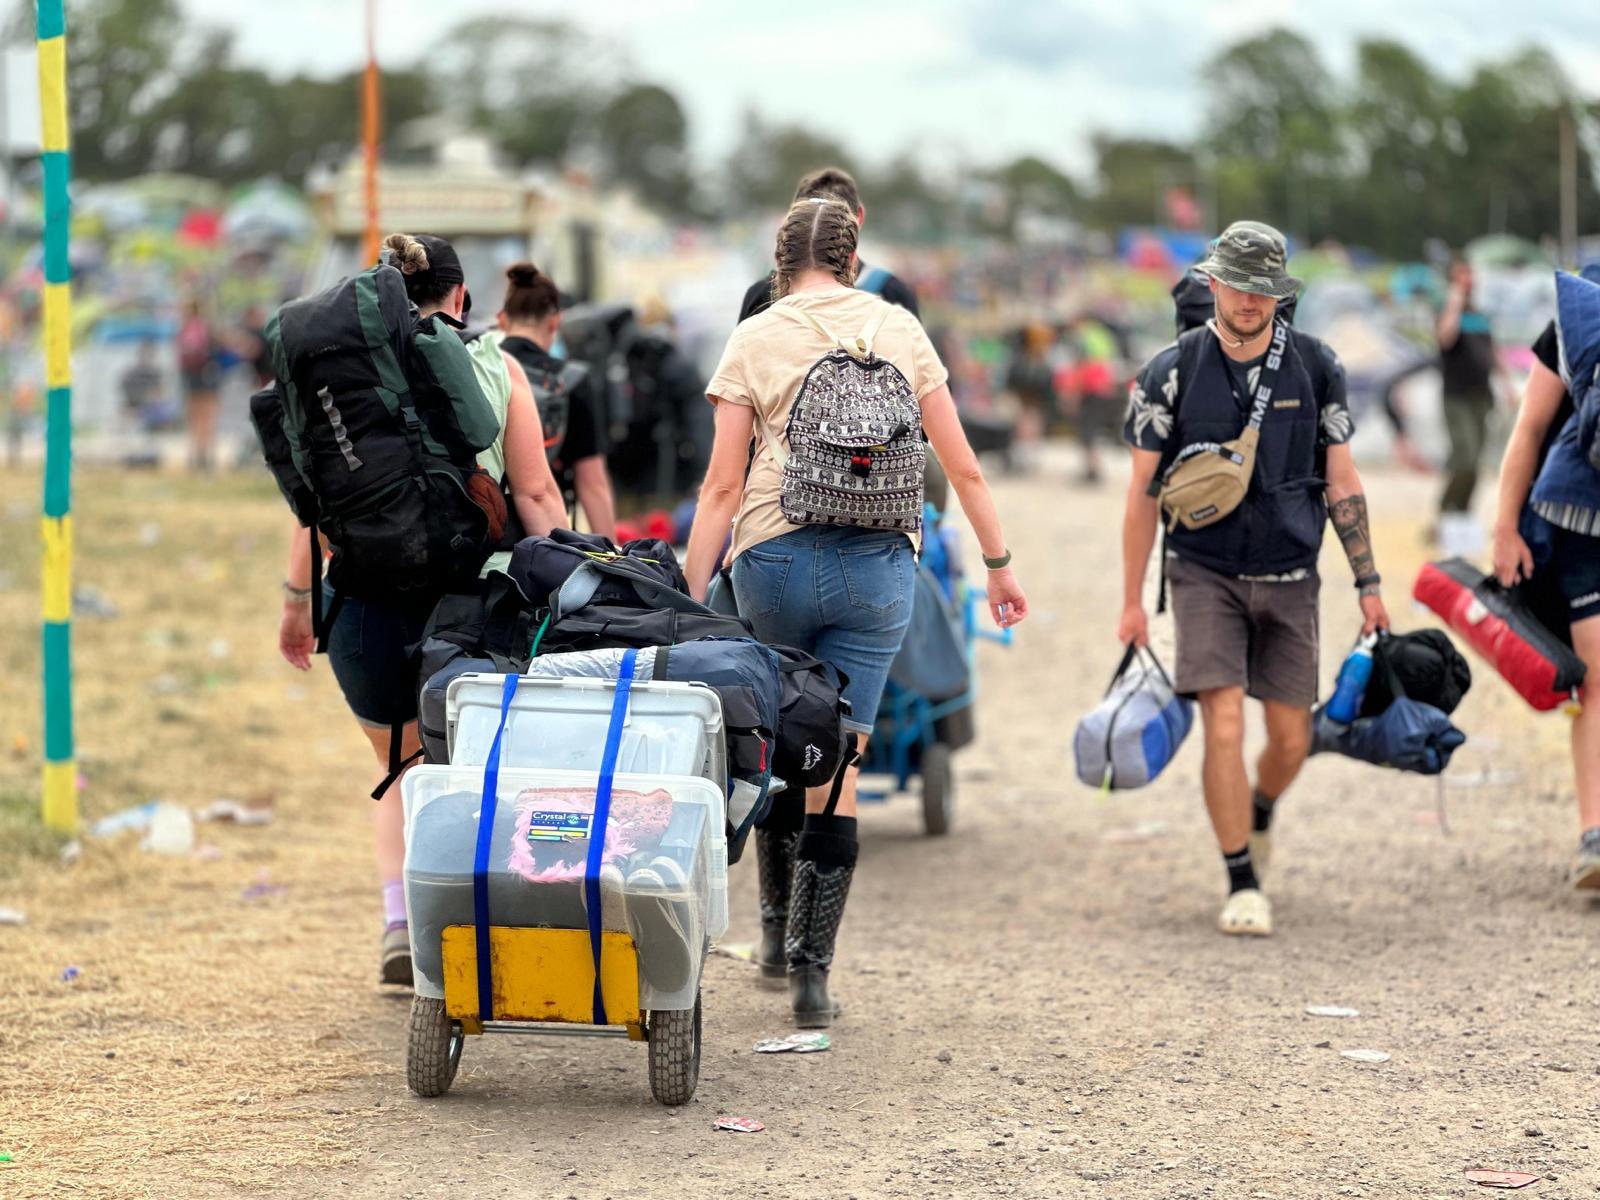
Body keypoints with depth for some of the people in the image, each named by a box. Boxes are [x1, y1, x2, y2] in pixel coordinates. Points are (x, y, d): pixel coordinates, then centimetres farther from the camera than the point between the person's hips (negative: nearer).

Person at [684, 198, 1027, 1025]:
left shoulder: (755, 340, 2)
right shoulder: (898, 330, 8)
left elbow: (722, 485, -3)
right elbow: (961, 467, 8)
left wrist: (691, 597, -1)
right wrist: (999, 564, 17)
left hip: (775, 558, -1)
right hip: (879, 562, 1)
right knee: (836, 767, 2)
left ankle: (777, 930, 28)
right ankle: (811, 971, -2)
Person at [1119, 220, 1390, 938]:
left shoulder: (1314, 367, 0)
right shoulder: (1172, 372, -6)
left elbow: (1342, 483, 6)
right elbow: (1143, 491, 0)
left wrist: (1368, 585, 4)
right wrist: (1132, 601, 1)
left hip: (1289, 579, 2)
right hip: (1205, 575, -2)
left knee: (1291, 740, 5)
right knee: (1225, 727, -13)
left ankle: (1259, 815, 39)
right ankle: (1243, 885, -2)